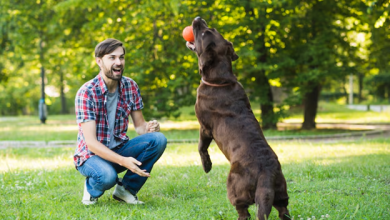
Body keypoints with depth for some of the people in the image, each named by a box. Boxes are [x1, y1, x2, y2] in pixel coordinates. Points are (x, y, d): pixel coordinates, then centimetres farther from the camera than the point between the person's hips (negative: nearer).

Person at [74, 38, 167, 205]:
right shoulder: (86, 92, -20)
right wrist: (124, 161, -36)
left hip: (119, 149, 5)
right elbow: (91, 141, -23)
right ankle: (91, 188, 0)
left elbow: (139, 125, 3)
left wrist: (149, 127, -24)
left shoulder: (130, 87, -4)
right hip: (91, 154, -5)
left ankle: (126, 188, -5)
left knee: (158, 139, -19)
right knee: (107, 176, -38)